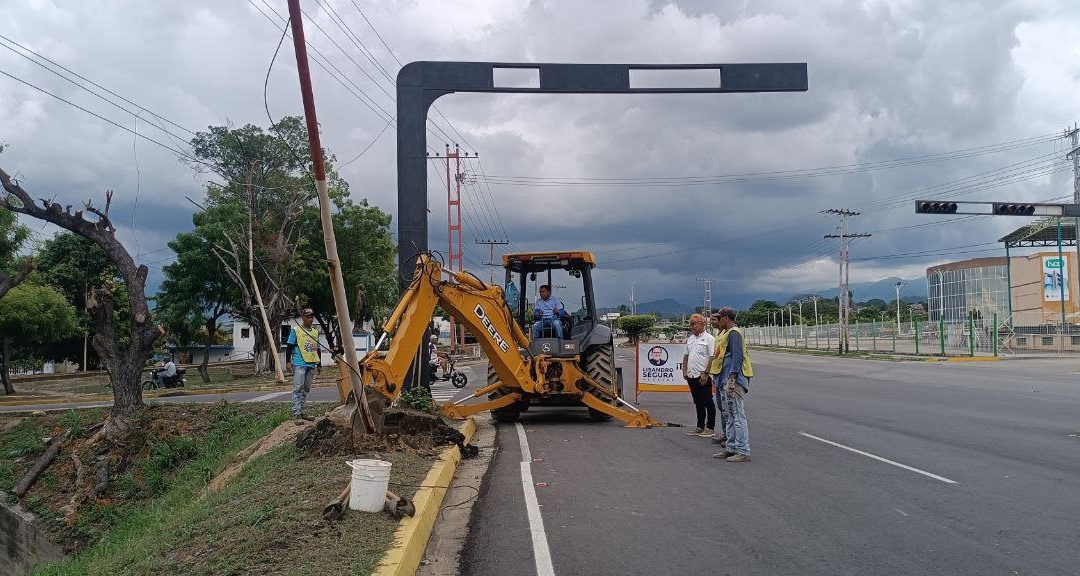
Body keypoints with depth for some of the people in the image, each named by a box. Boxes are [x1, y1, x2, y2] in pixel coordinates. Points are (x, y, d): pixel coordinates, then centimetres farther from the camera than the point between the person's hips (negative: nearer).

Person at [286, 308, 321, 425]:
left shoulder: (316, 331, 16)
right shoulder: (295, 330, 0)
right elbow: (289, 347, -1)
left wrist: (319, 364, 21)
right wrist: (288, 362, -8)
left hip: (311, 364, 6)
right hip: (299, 364, -6)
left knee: (306, 389, 10)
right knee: (298, 388, -10)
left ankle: (301, 411, 18)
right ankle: (296, 414, -11)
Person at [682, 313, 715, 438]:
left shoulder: (709, 338, -9)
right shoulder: (690, 338, 14)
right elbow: (686, 355, 21)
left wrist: (705, 373, -19)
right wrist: (684, 370, 10)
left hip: (703, 377, -7)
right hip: (691, 376, 8)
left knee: (708, 403, -1)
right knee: (698, 403, 14)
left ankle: (709, 428, 5)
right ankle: (700, 427, 20)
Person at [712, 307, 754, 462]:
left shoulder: (734, 333, -11)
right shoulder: (729, 333, 20)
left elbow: (737, 357, -20)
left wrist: (732, 379, -24)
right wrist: (723, 383, 24)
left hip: (734, 381, -11)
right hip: (728, 381, 11)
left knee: (738, 416, -9)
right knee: (731, 416, 14)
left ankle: (743, 452, -8)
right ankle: (731, 448, 21)